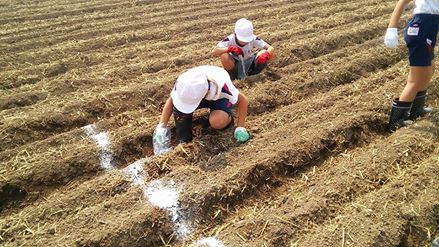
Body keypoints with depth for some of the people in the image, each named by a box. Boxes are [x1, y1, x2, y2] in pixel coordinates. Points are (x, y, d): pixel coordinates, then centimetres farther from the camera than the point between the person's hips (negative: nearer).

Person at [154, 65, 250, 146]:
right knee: (178, 107, -31)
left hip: (219, 97, -2)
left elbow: (243, 100, -26)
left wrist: (240, 128, -28)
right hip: (198, 94, 2)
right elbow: (170, 101, -15)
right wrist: (162, 126, -23)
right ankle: (183, 140, -10)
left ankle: (227, 117, 0)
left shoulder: (221, 85, -42)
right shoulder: (182, 83, -33)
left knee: (217, 122, -35)